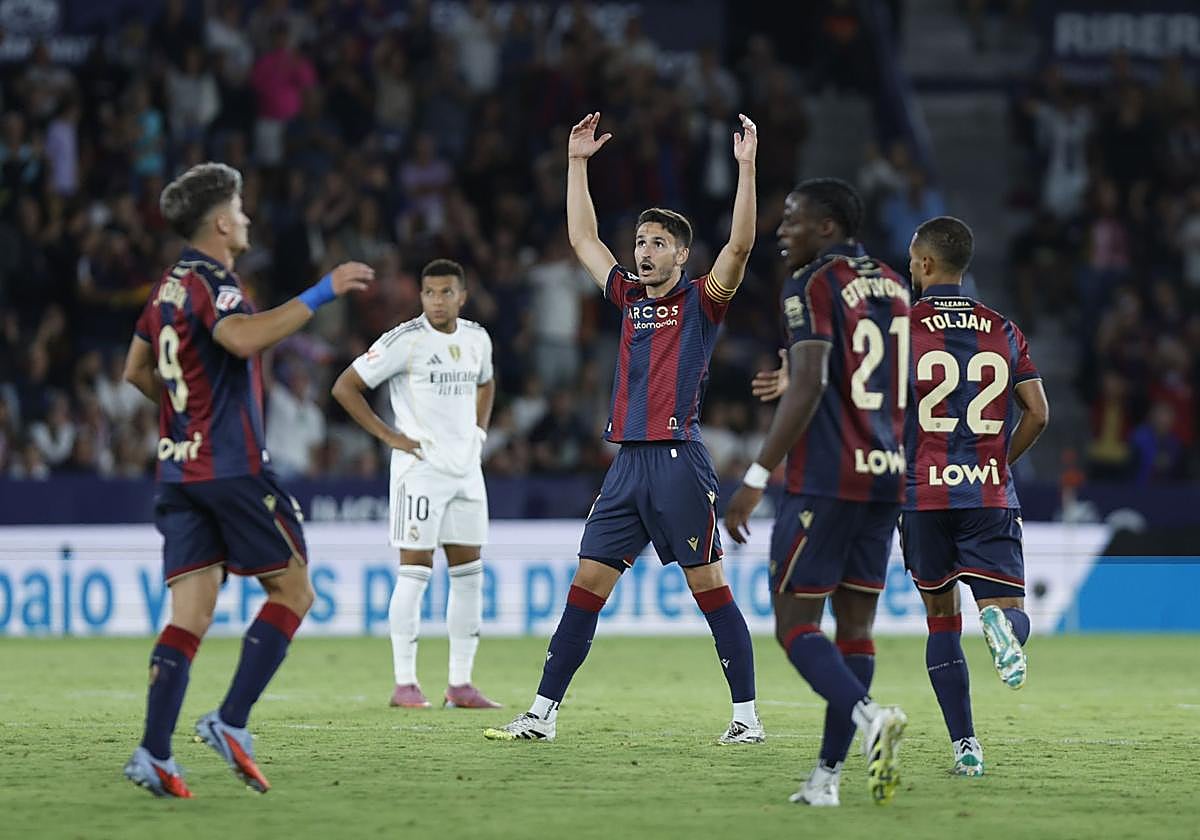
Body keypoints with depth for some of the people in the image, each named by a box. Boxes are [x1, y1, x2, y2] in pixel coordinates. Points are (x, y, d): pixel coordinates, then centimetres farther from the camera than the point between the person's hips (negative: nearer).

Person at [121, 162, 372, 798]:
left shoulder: (170, 286, 16)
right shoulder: (211, 284, -11)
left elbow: (137, 370, 26)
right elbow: (244, 338, -33)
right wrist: (320, 293, -30)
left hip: (179, 467, 8)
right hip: (231, 469, -8)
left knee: (191, 611, 2)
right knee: (293, 590, 2)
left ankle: (154, 753, -10)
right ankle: (231, 722, -8)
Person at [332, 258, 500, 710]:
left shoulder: (476, 338, 8)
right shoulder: (404, 341, -11)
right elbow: (344, 388, -9)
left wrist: (479, 431, 14)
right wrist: (390, 436, -11)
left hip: (466, 469, 6)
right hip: (419, 466, -6)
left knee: (469, 573, 6)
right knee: (414, 571, -6)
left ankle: (460, 684, 11)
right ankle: (405, 683, -1)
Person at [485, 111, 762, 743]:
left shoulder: (700, 300, 1)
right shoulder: (630, 296, 17)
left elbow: (739, 245, -14)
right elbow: (582, 239, 26)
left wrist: (746, 169, -20)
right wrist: (577, 163, 25)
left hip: (679, 460, -6)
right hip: (627, 461, 6)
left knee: (708, 586, -5)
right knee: (586, 584, 3)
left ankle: (747, 715, -1)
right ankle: (543, 713, 4)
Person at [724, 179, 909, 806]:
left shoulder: (813, 284, -9)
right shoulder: (894, 286, 15)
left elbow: (810, 388, -19)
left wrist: (756, 478, -19)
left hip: (826, 480, -7)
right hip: (886, 474, 8)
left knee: (795, 621, -4)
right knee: (854, 622, 9)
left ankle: (868, 716, -27)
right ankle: (827, 775, 8)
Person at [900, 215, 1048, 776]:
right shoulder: (1002, 330, 9)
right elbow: (1037, 414, 6)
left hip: (923, 493, -1)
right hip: (991, 493, 1)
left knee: (942, 617, 12)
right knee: (1007, 607, 1)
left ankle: (965, 745, 5)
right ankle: (1001, 624, -38)